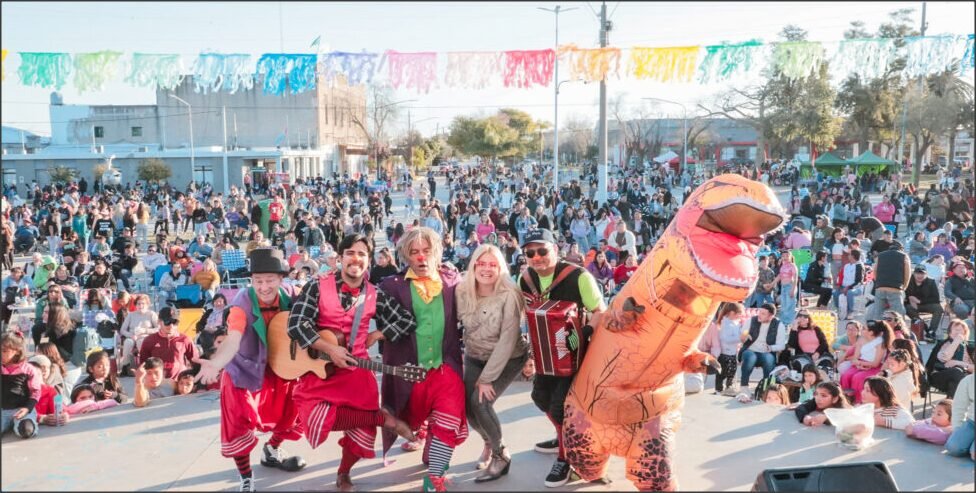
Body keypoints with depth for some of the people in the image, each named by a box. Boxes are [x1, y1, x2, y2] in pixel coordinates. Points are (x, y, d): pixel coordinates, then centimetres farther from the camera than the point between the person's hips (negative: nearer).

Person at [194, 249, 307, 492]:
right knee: (239, 423, -11)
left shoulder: (288, 297, -14)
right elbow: (233, 339, -41)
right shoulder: (243, 302, -27)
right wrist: (214, 363, -59)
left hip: (278, 366, 5)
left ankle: (272, 451, 38)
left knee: (295, 405, 11)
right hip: (244, 371, -5)